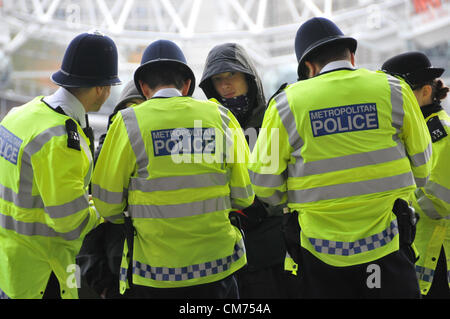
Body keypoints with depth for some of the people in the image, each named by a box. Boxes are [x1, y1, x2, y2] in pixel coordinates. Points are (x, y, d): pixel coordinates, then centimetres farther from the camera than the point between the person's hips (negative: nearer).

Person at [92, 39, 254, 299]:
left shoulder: (129, 122, -5)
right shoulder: (220, 116, 1)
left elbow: (108, 205, -2)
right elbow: (244, 196, 4)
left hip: (154, 274, -1)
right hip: (216, 267, 2)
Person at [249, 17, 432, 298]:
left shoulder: (287, 103, -3)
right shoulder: (394, 90, -1)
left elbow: (264, 183, -3)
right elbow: (421, 166, 6)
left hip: (321, 247, 0)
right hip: (386, 242, 0)